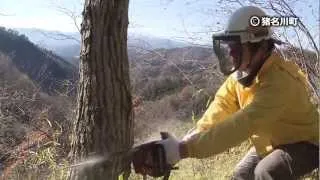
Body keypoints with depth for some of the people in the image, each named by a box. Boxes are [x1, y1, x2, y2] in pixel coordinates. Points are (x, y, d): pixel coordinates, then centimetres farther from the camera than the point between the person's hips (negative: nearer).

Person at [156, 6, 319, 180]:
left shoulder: (280, 80, -36)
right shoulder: (241, 74, -9)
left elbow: (242, 125, -46)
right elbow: (219, 110, -16)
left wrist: (184, 149, -52)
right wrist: (187, 141, -33)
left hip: (303, 144, -7)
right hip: (271, 142, 8)